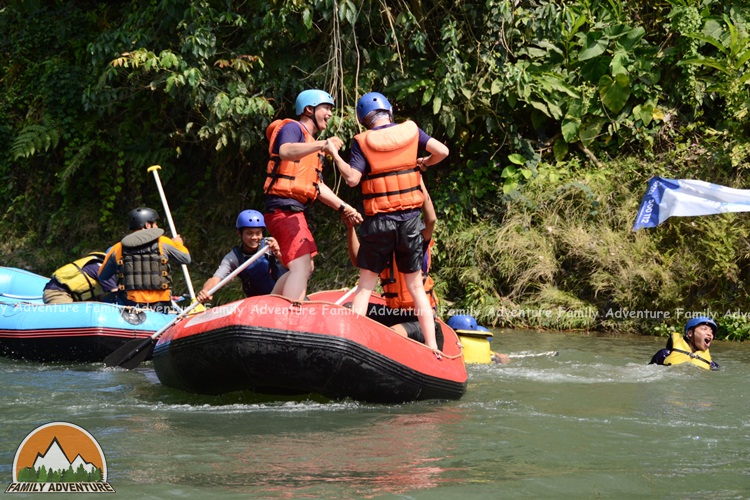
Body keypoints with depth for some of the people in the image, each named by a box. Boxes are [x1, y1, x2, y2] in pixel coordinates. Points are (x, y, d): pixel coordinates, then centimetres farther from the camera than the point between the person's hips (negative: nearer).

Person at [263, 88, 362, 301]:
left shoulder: (311, 144, 26)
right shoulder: (293, 128, -5)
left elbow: (317, 186, 26)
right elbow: (285, 151, -30)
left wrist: (343, 207, 20)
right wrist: (322, 145, -42)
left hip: (293, 211, 11)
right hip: (284, 207, -11)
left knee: (305, 267, 23)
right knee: (301, 267, -24)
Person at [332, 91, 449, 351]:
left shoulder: (362, 141, -5)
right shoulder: (411, 130, 3)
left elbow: (352, 178, -13)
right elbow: (442, 151, -3)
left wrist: (335, 155, -1)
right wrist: (424, 163, 17)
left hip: (378, 221, -2)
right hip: (410, 220, 2)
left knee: (365, 285, 5)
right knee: (416, 286, 9)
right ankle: (432, 347, 5)